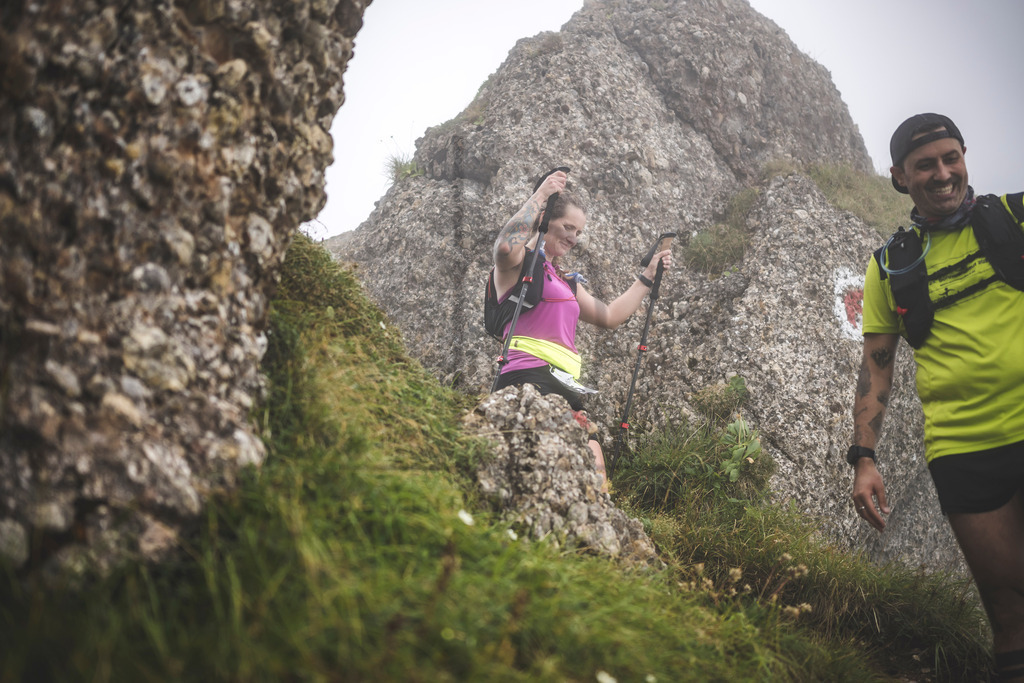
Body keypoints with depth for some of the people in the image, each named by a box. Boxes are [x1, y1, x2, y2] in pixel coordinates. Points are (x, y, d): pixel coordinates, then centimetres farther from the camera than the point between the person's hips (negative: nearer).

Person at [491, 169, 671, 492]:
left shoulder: (566, 282, 32)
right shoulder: (521, 262, 7)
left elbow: (610, 316, 39)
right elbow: (505, 246, -18)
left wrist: (648, 276, 41)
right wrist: (540, 196, -9)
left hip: (562, 386, 9)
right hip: (529, 378, -9)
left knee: (591, 465, -6)